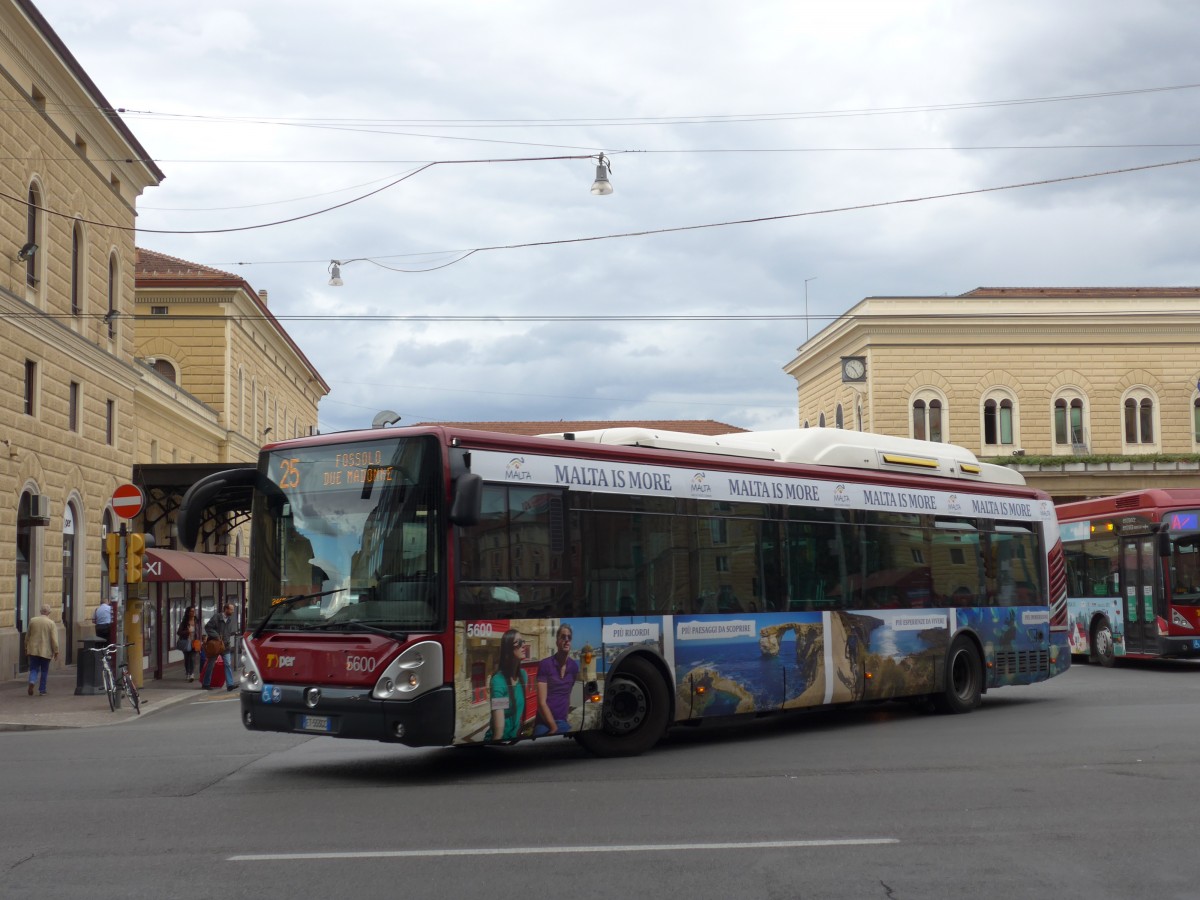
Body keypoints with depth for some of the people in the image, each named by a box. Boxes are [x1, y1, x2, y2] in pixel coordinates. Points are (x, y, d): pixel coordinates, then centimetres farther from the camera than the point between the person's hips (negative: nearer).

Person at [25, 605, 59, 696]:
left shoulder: (32, 620, 1)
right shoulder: (51, 623, -8)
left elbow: (27, 636, 9)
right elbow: (54, 639, -10)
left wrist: (26, 648, 19)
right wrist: (56, 651, -2)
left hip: (33, 650, 2)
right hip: (46, 651, -2)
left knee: (34, 669, 8)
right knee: (44, 671, 9)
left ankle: (32, 682, -20)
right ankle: (42, 690, 12)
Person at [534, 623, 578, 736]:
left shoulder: (574, 666, 7)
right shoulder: (545, 665, -8)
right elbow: (542, 702, -11)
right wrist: (553, 727, -14)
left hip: (564, 723, 4)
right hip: (544, 724, -4)